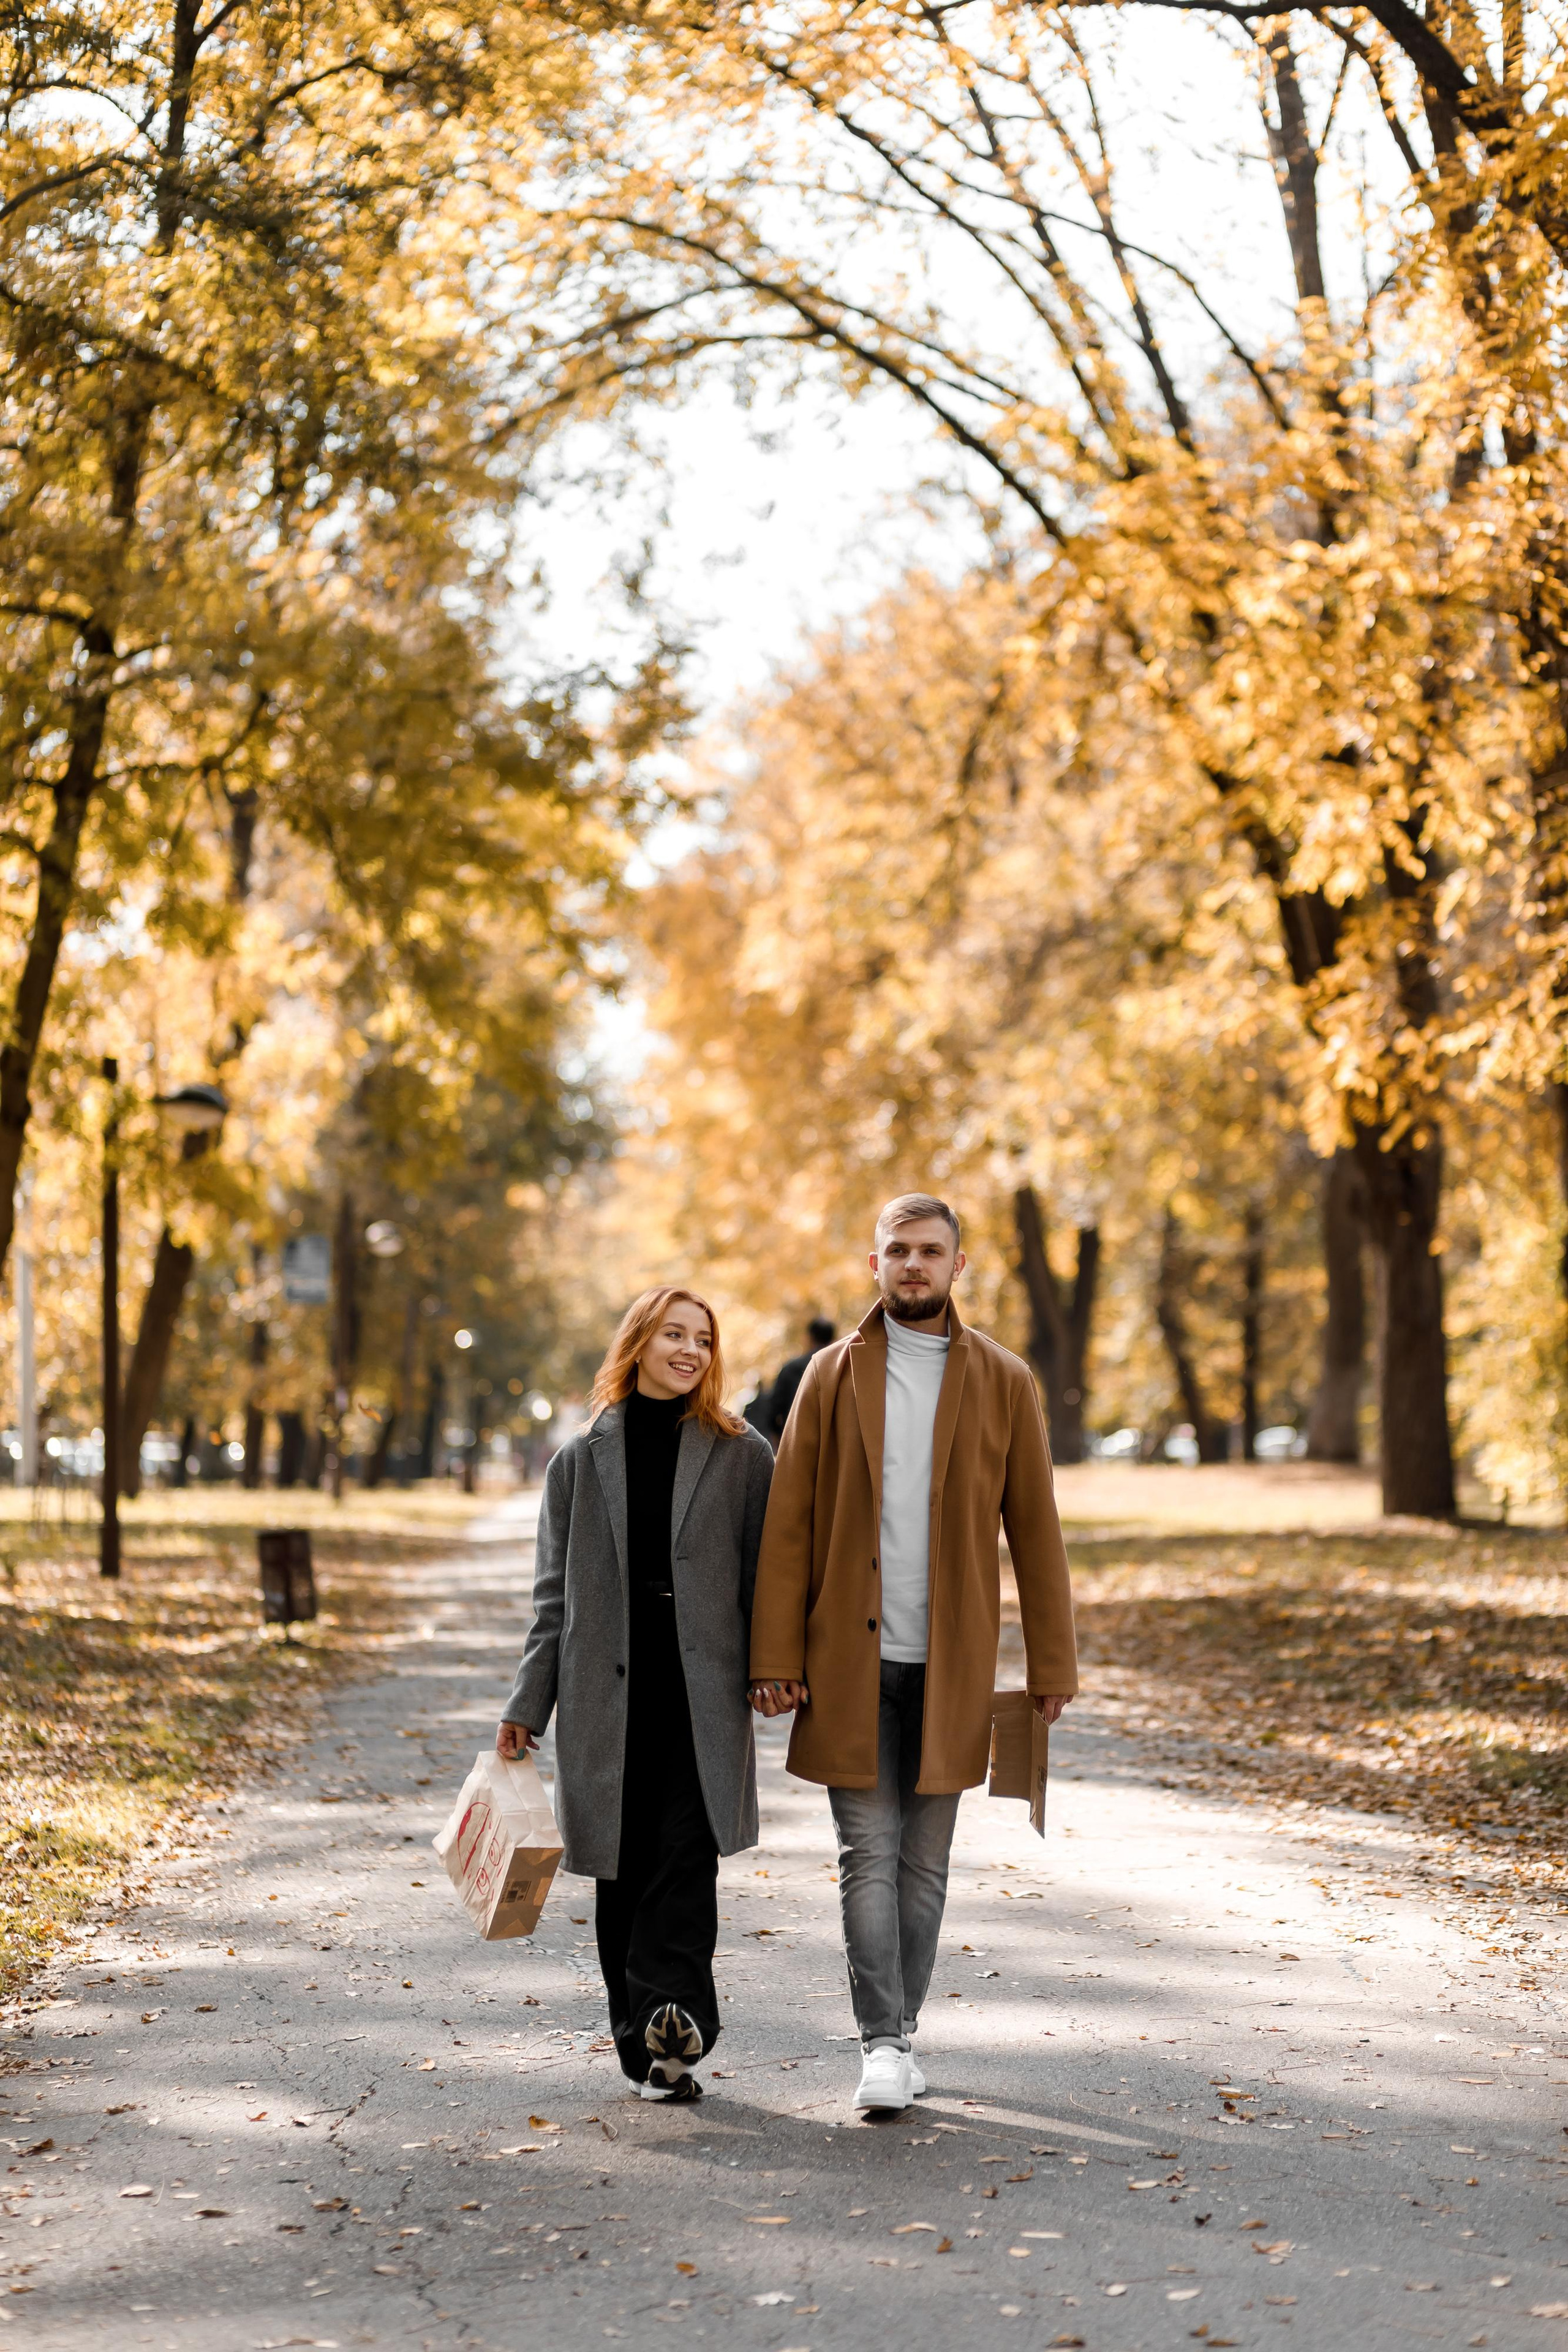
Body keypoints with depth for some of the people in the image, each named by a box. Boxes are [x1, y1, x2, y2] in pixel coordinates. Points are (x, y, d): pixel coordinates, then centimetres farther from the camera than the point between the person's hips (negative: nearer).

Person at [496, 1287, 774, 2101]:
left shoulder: (740, 1455, 8)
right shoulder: (580, 1460, 12)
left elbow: (764, 1575, 6)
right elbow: (556, 1593, 13)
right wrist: (526, 1704, 9)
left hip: (701, 1687, -2)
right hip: (606, 1688, 2)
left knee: (686, 1849, -16)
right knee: (624, 1864, 3)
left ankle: (670, 2011, -24)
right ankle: (649, 2038, 10)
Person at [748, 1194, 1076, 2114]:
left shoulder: (1004, 1382, 4)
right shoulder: (834, 1376, 3)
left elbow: (1035, 1528, 4)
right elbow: (789, 1524, 2)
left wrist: (1053, 1662, 0)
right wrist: (776, 1657, -5)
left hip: (951, 1664, 1)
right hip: (850, 1659, -1)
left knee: (925, 1860, 8)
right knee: (869, 1855, -3)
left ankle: (901, 2031, 20)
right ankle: (883, 2045, -1)